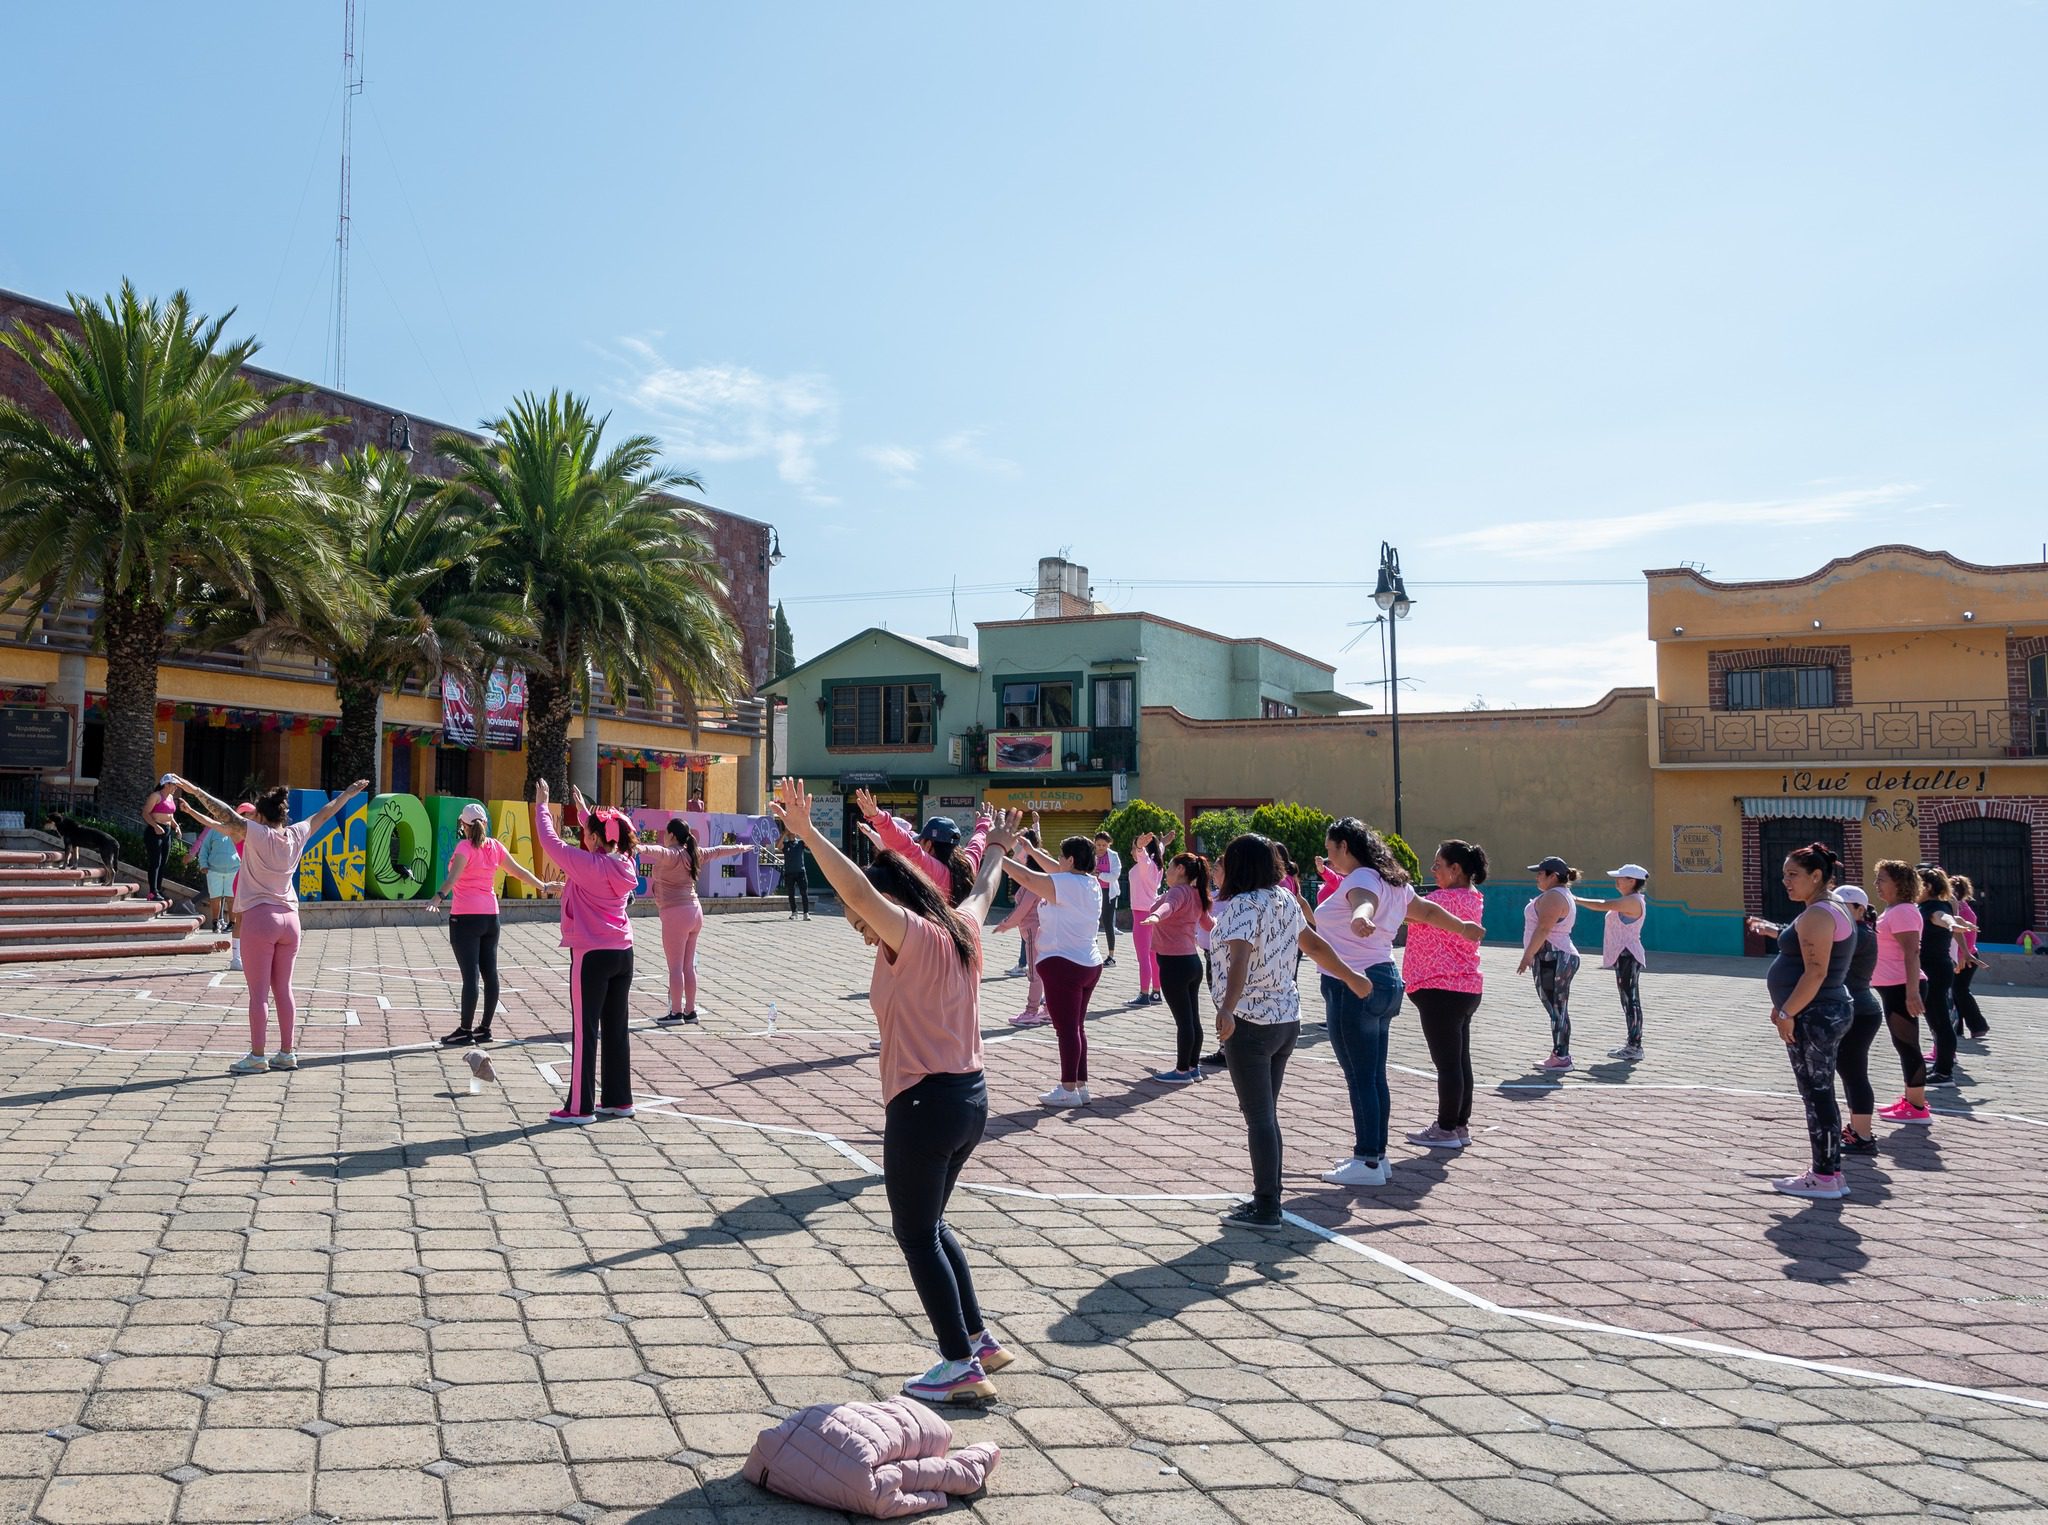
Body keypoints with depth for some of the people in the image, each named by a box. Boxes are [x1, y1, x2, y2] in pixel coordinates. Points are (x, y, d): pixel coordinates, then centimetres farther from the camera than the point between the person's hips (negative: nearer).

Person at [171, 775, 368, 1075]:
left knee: (259, 992, -1)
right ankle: (287, 1053, 15)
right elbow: (323, 814, 18)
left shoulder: (257, 833, -9)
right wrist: (348, 794, 33)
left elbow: (225, 815, -16)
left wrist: (193, 789, -14)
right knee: (284, 989, 11)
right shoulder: (296, 835, 5)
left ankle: (257, 1056, 3)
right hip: (289, 918, 5)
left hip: (260, 918, -5)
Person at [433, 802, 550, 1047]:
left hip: (465, 917, -6)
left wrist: (440, 895, -41)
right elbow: (519, 871, 14)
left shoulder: (465, 847, -9)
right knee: (490, 973, 8)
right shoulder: (495, 846, 7)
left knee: (470, 975, -6)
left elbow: (454, 874, -27)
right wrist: (542, 887, 28)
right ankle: (485, 1028, 16)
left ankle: (466, 1030, -2)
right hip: (490, 916, 6)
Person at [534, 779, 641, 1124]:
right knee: (616, 1029, 13)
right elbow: (599, 839, 24)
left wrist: (541, 804, 8)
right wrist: (581, 808, 34)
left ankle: (580, 1107, 4)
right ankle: (619, 1100, 20)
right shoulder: (624, 864, 5)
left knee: (585, 1031, -1)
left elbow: (550, 841, -6)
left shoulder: (588, 865, -14)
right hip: (623, 953, 7)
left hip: (592, 955, -7)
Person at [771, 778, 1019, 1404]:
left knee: (915, 1234, 4)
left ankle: (961, 1365, 10)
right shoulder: (959, 929, 8)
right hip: (970, 1097, 9)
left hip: (925, 1104, -9)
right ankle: (980, 1339, 28)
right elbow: (980, 894, 30)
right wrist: (997, 852, 50)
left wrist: (807, 831, -37)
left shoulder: (914, 936, -15)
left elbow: (861, 891, -32)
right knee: (930, 1224, 22)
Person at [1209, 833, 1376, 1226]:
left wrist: (1227, 1007, -45)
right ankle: (1268, 1199, 23)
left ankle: (1266, 1208, 1)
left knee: (1258, 1117, -3)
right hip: (1287, 1019, 8)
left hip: (1250, 1024, -8)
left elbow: (1240, 959, -32)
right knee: (1267, 1114, 16)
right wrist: (1350, 977, 34)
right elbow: (1314, 944, 20)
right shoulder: (1285, 900, 8)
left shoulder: (1242, 906, -16)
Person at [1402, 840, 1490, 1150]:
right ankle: (1461, 1125, 20)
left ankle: (1447, 1129, 4)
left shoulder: (1448, 899, -17)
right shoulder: (1471, 898, 14)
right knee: (1460, 1060, 13)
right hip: (1465, 988, 10)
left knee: (1447, 1062, -2)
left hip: (1442, 990, -10)